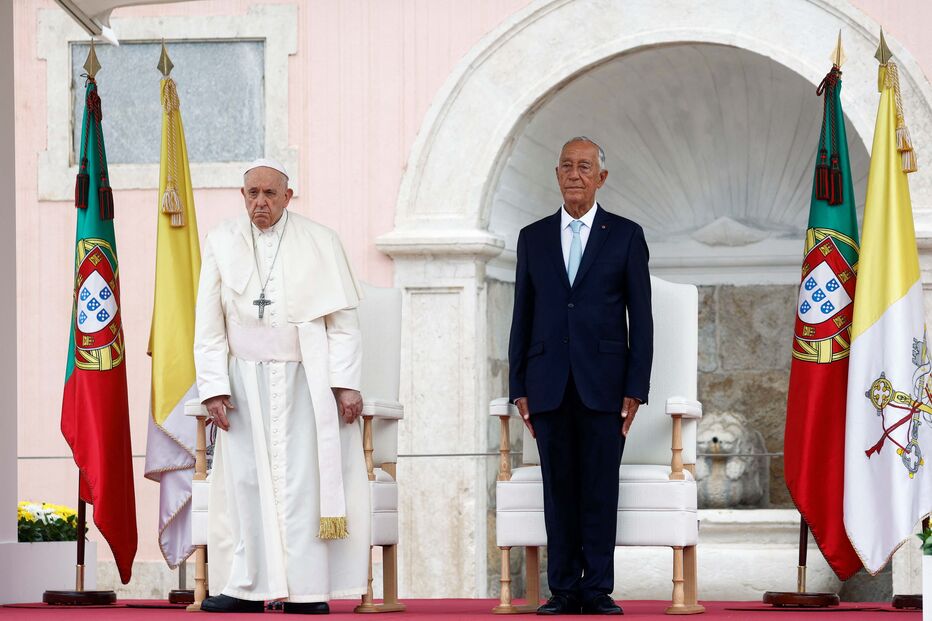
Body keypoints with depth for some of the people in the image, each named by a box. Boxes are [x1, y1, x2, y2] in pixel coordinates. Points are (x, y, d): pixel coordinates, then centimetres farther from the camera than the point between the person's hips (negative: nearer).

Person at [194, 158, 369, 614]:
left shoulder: (320, 244, 1)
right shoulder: (222, 243, 6)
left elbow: (342, 321, 0)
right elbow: (208, 325, 6)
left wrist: (346, 383, -9)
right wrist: (214, 388, -2)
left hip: (302, 381, -2)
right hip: (245, 381, 2)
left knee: (301, 482, -6)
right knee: (246, 481, -2)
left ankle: (306, 590, -5)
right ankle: (247, 588, 1)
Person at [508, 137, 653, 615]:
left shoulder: (626, 236, 6)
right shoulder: (533, 238, 12)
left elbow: (640, 318, 3)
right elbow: (522, 317, 12)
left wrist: (636, 388, -4)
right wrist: (519, 387, 6)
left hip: (603, 384, -2)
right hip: (549, 386, 2)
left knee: (600, 491, -3)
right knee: (558, 491, 3)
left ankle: (598, 591, 1)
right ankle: (564, 591, 6)